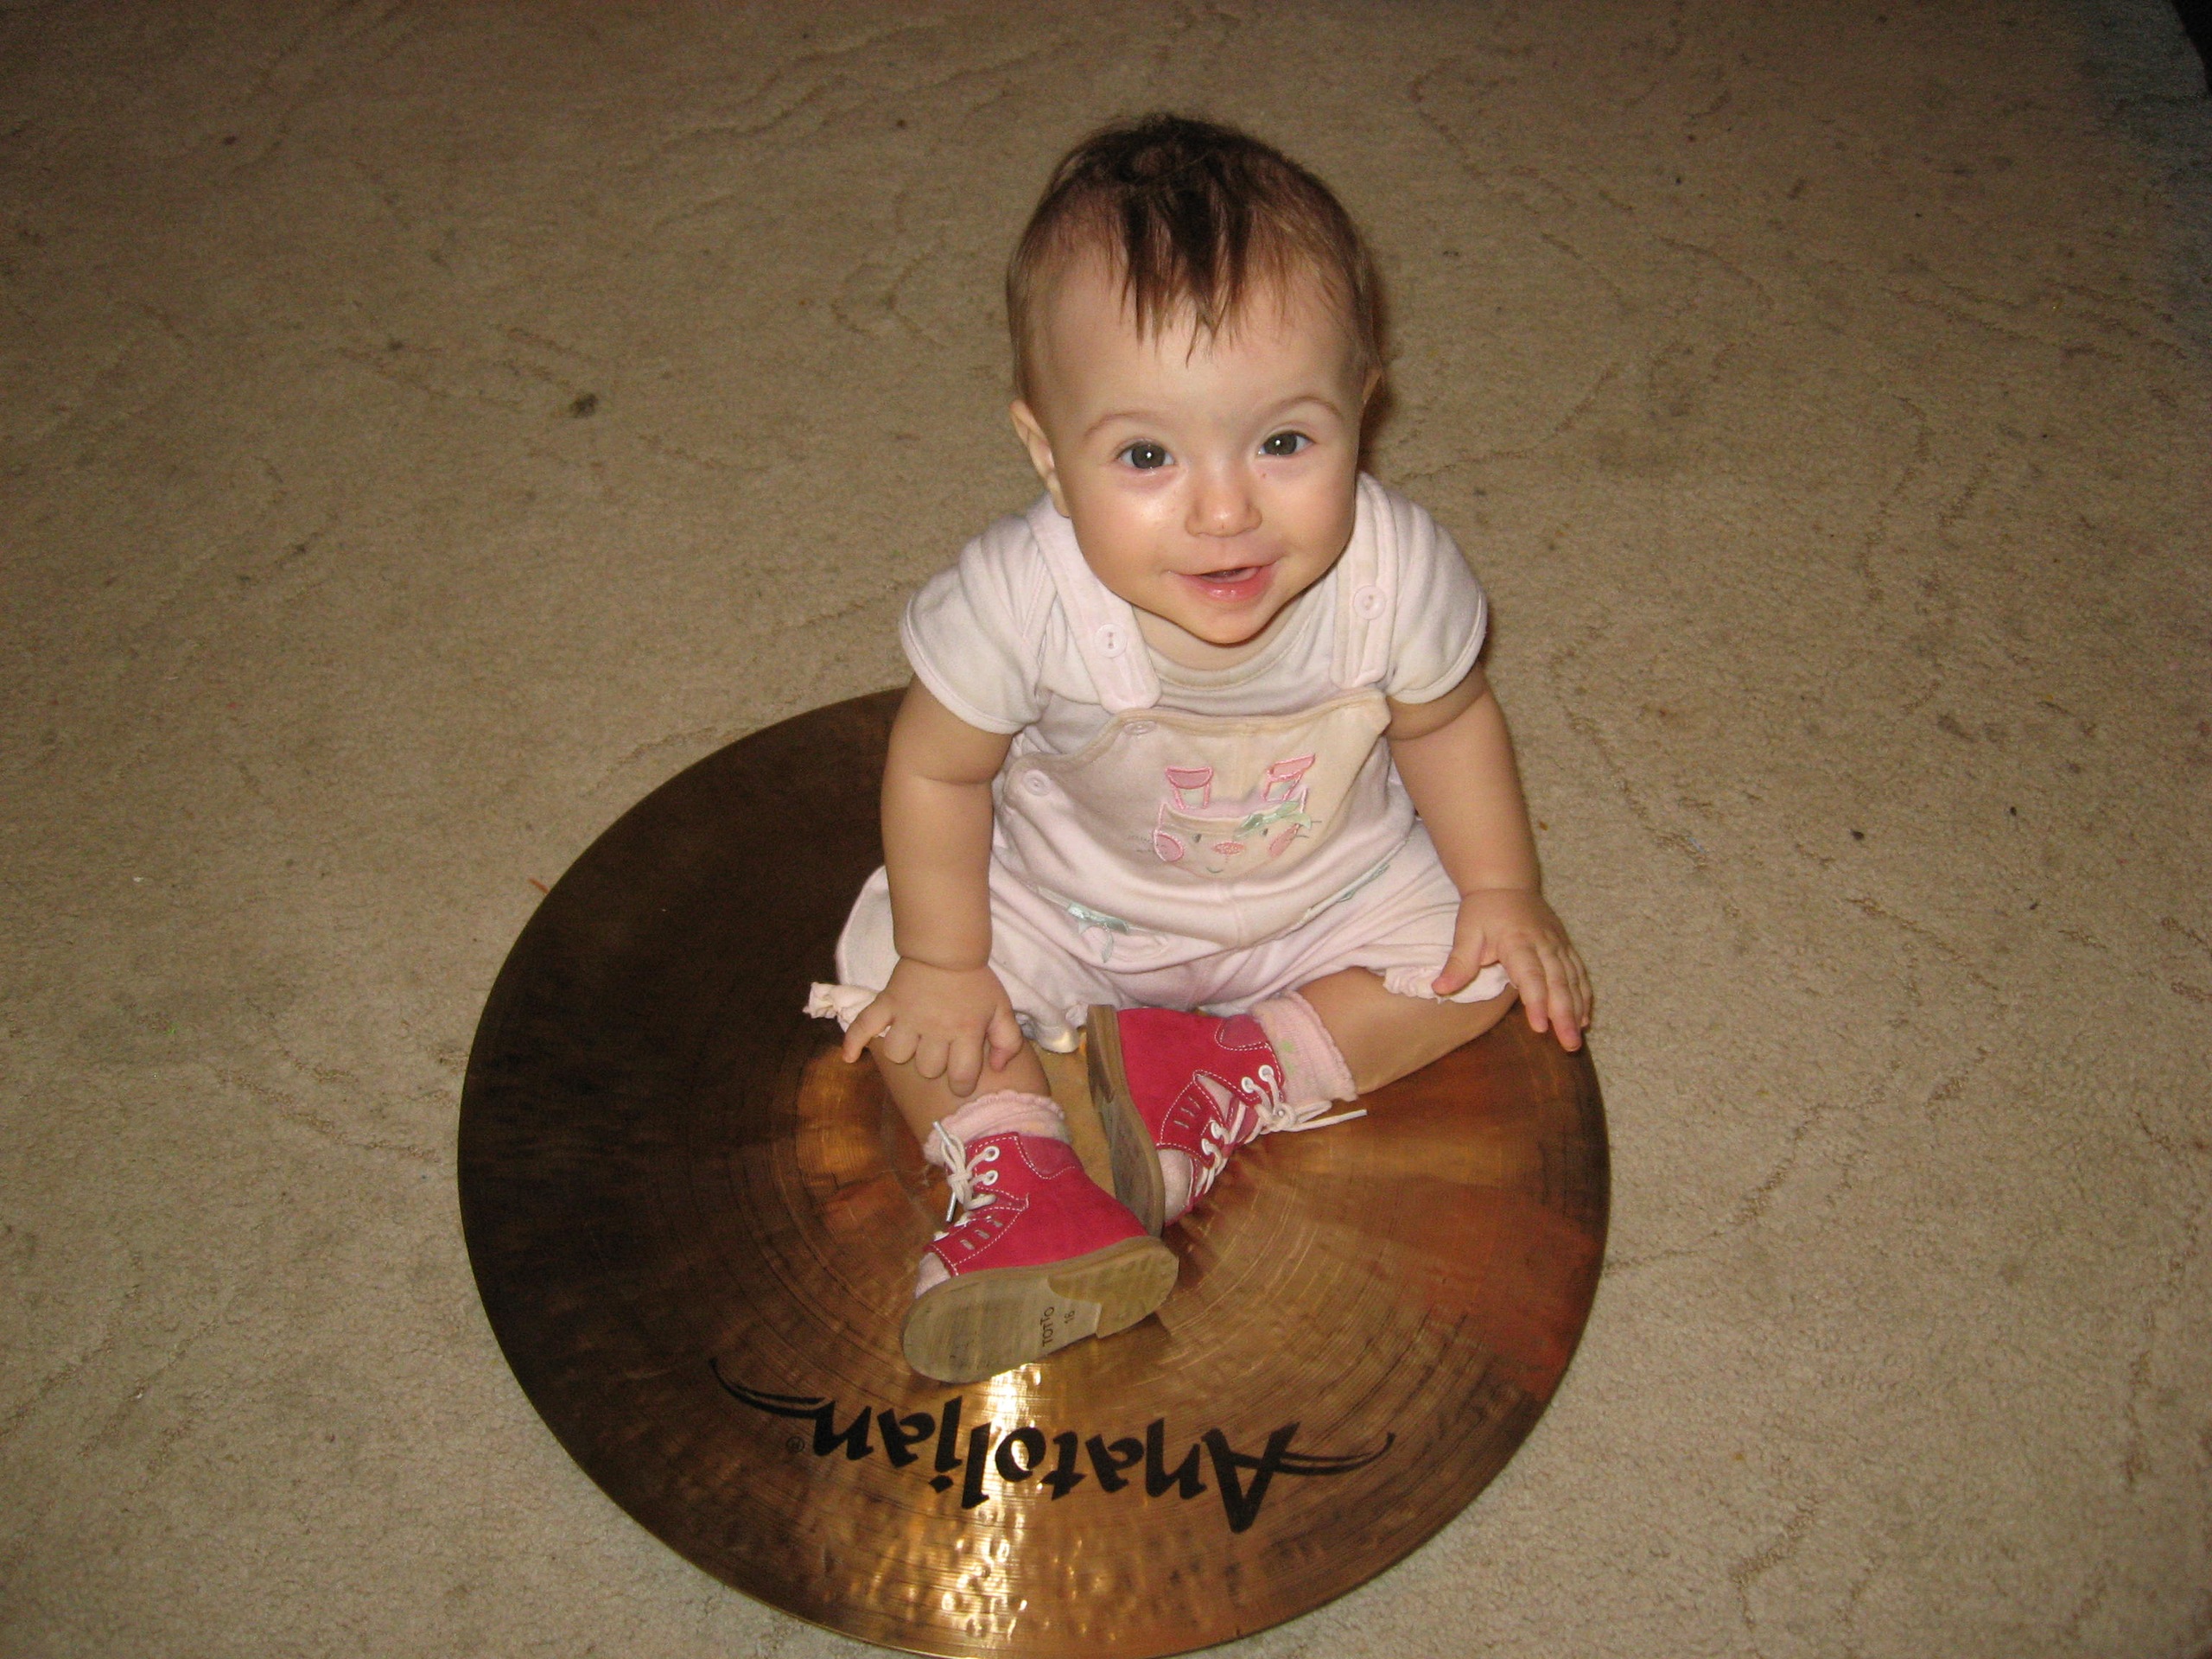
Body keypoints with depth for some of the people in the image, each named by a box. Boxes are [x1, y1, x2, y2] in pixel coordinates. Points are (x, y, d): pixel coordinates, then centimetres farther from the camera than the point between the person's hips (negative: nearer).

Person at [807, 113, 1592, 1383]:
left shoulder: (1394, 574, -32)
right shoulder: (1023, 599, -37)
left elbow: (1445, 722, -9)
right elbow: (938, 769, -18)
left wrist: (1503, 889, -7)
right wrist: (943, 962, -13)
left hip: (1326, 891, 1)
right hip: (1068, 897, -1)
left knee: (1479, 965, -11)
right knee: (889, 960, -11)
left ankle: (1227, 1086, -6)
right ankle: (1016, 1173, -3)